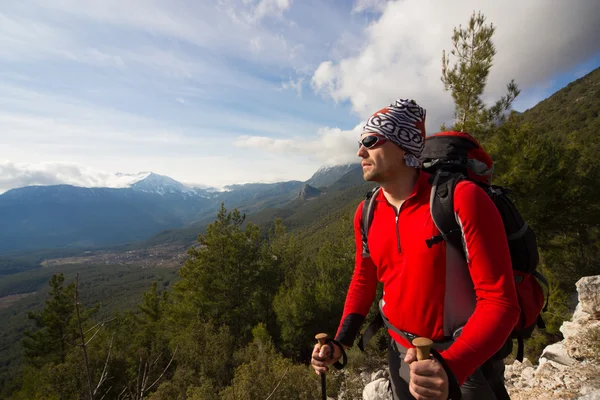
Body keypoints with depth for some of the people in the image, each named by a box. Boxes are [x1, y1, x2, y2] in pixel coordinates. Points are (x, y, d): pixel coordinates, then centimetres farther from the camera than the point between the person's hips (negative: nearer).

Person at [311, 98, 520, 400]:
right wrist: (340, 342, -4)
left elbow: (500, 301, -22)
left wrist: (450, 369, -35)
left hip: (466, 362, -5)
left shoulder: (461, 199, -23)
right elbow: (364, 279, 5)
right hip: (402, 355, 5)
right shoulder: (367, 213, -7)